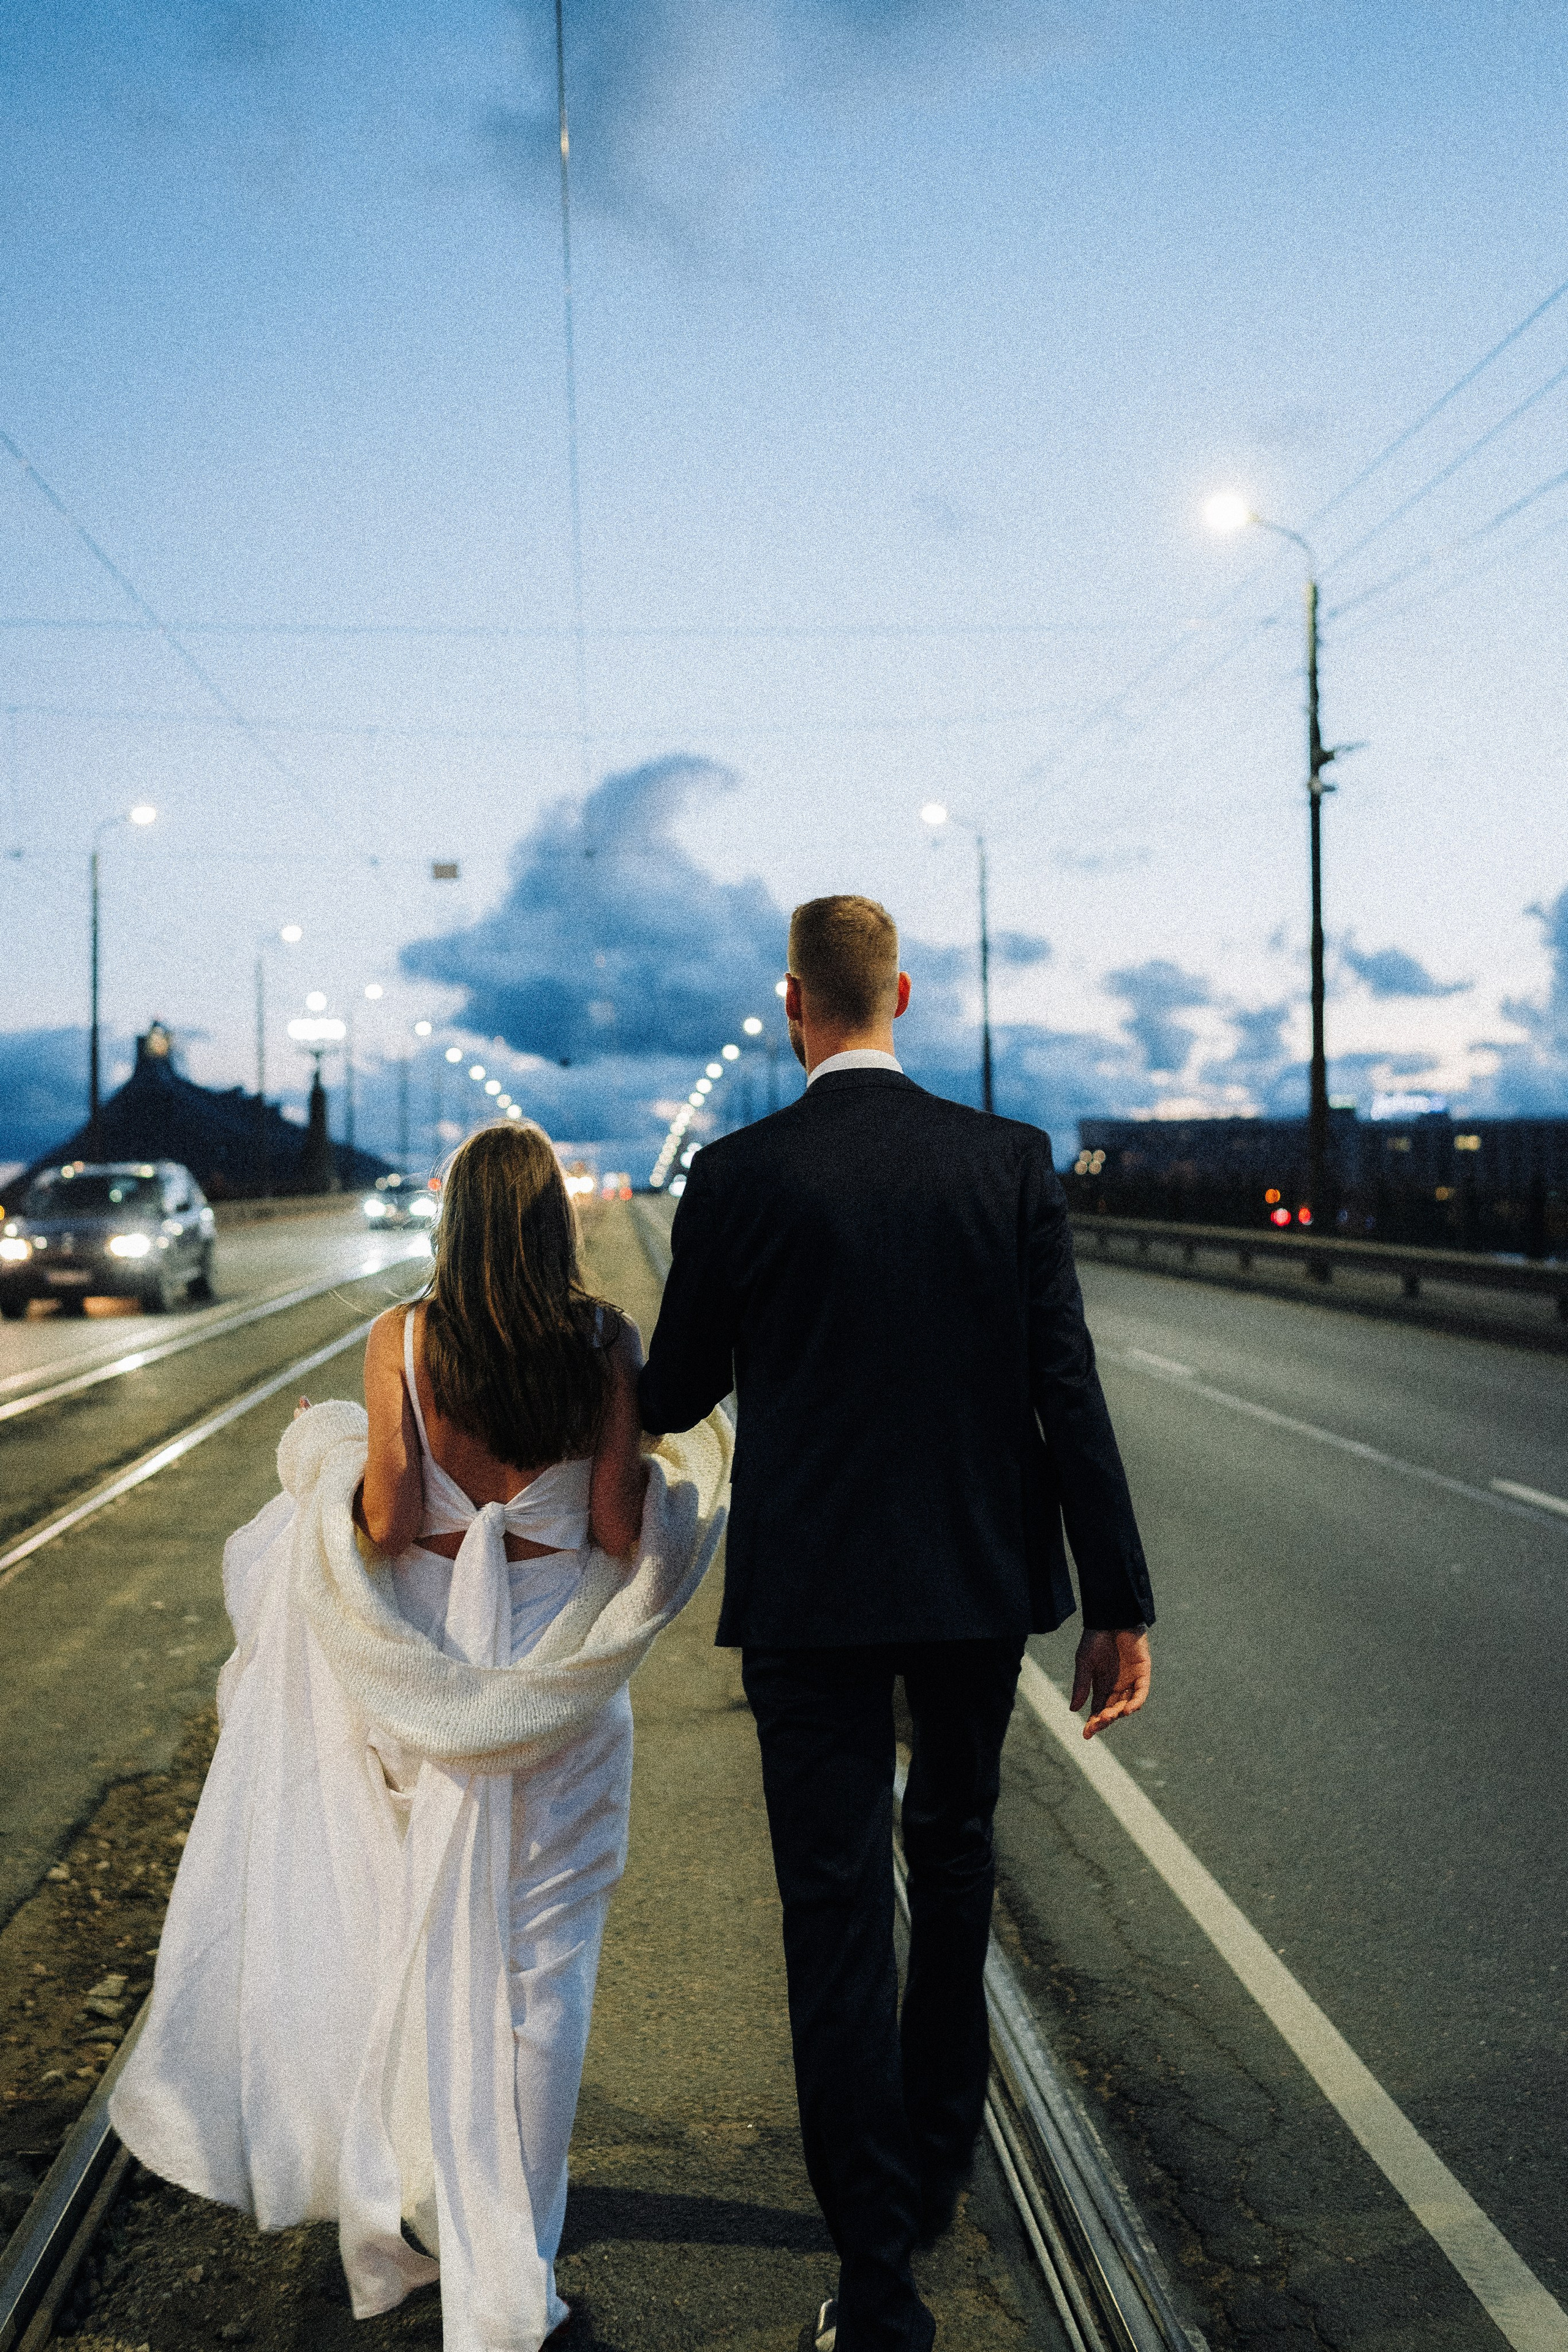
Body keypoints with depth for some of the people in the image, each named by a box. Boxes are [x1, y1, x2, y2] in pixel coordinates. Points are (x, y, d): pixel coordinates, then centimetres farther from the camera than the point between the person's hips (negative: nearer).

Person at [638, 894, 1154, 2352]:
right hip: (983, 1576, 3)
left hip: (810, 1591, -3)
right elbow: (1068, 1392, -7)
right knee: (954, 1852, 25)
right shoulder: (1010, 1161, -5)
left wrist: (643, 1372, 24)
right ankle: (935, 2162, 40)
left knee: (837, 1909, 6)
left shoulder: (738, 1177, -10)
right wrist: (1118, 1603, -2)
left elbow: (672, 1400, 0)